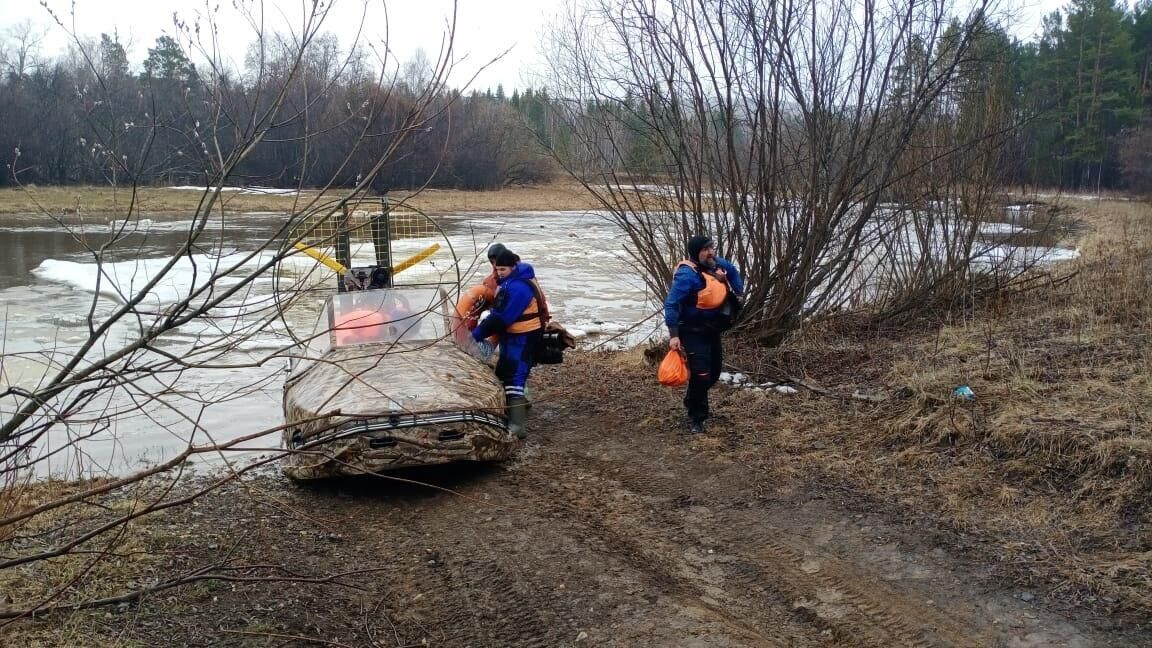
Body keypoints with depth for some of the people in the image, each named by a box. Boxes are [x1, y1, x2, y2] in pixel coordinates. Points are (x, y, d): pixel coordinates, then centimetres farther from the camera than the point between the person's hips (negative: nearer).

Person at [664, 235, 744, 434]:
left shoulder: (717, 264, -1)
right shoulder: (687, 274, -24)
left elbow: (732, 271, 21)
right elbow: (671, 304, -26)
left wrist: (738, 290, 5)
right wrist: (674, 335, -29)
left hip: (712, 330, 8)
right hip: (693, 332, -8)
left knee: (714, 373, 19)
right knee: (701, 375, -12)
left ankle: (692, 401, 44)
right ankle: (696, 419, 7)